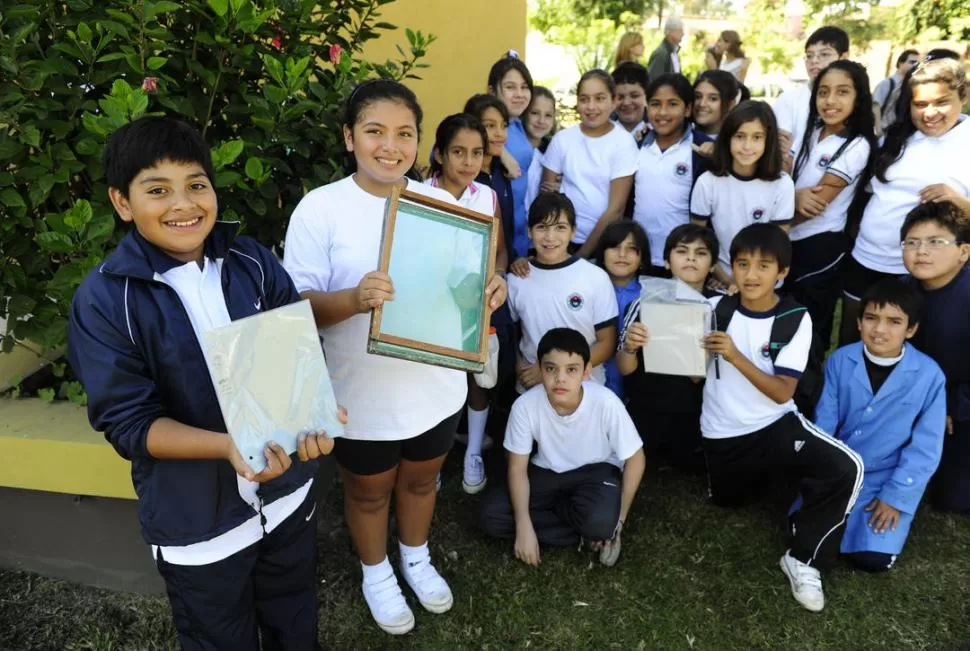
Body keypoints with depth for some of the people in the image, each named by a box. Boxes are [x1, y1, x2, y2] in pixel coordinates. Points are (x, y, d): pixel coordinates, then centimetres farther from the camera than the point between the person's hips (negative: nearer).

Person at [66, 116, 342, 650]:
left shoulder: (252, 261, -8)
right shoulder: (103, 300, -17)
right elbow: (128, 422, -18)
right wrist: (228, 446, -33)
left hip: (287, 492, 3)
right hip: (197, 521, -3)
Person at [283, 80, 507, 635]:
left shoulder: (440, 201, -2)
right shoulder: (321, 208, -15)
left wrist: (490, 287, -15)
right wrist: (355, 299, -36)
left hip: (436, 387, 4)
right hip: (365, 395, -3)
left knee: (421, 480, 26)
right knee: (369, 492, 21)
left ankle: (417, 559, 55)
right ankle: (377, 574, 49)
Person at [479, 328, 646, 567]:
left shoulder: (606, 403, -28)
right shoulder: (525, 405, -23)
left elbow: (635, 459, -13)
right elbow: (517, 468, -11)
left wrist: (618, 519, -12)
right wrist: (524, 526, -20)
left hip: (596, 471, -3)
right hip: (547, 473, 3)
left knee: (600, 521, -36)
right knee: (491, 515, -19)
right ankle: (585, 532, -8)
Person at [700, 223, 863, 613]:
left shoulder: (795, 320, -11)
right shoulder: (716, 310, -9)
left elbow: (782, 393, -16)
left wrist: (735, 356, -28)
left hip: (776, 424, -1)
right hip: (723, 434, 2)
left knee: (846, 468, -25)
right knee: (729, 501, 15)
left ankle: (803, 560, -5)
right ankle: (757, 473, 49)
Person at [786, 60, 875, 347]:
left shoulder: (856, 146, -16)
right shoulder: (811, 131, 4)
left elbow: (818, 203, -18)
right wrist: (795, 195, -19)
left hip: (819, 247, -6)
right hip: (788, 243, 6)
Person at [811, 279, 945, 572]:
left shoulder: (929, 376, -15)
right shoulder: (840, 361, -9)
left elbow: (925, 448, -10)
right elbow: (823, 423, -4)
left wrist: (895, 497, -12)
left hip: (889, 479, -2)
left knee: (873, 558, -14)